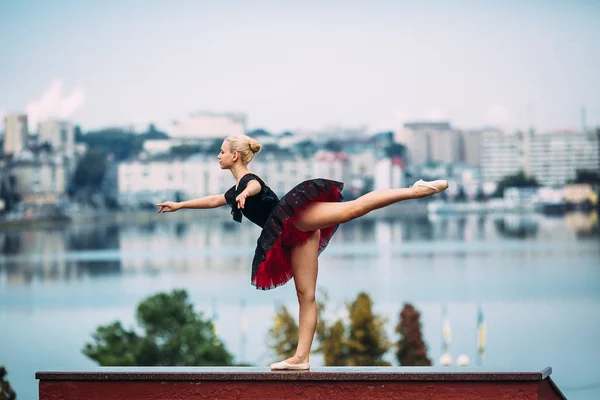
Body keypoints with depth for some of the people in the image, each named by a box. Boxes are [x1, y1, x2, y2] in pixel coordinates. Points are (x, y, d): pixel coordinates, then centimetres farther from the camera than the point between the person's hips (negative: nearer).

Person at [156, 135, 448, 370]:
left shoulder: (248, 179, 2)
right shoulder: (236, 190, 29)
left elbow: (256, 187, -25)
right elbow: (213, 201, 49)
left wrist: (245, 194, -47)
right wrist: (178, 205, 53)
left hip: (300, 217, -9)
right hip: (295, 235, 9)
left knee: (351, 209, -32)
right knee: (305, 295, 2)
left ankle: (416, 190, -38)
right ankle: (301, 357, -2)